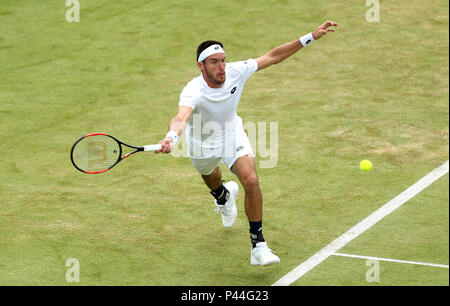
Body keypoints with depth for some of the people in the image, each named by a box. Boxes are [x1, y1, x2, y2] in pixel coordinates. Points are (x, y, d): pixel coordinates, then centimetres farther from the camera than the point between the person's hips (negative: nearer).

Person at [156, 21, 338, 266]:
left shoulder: (236, 72, -27)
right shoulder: (193, 92, -39)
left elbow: (273, 57, -17)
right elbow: (181, 118, -59)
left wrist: (312, 37, -20)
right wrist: (171, 138, -83)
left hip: (232, 134, 1)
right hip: (203, 142, -1)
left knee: (251, 181, -22)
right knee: (211, 179, 29)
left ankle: (258, 246, -13)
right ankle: (223, 195, 71)